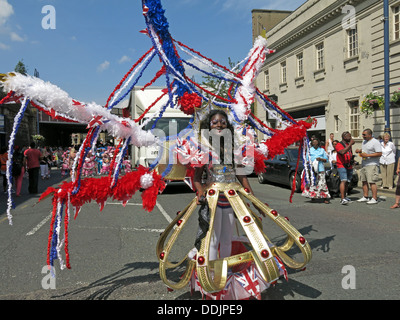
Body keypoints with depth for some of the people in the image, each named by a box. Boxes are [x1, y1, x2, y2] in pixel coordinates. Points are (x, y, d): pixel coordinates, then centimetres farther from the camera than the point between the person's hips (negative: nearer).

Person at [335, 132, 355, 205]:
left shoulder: (349, 145, 16)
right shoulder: (339, 145, -10)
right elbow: (343, 152, -29)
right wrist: (350, 144, -26)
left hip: (349, 166, 8)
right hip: (342, 166, -8)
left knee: (347, 182, 10)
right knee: (343, 181, -19)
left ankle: (344, 196, 22)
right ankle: (342, 199, -24)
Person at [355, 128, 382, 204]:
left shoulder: (375, 142, -11)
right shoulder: (364, 141, 16)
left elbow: (379, 153, -18)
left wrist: (367, 155, -20)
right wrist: (359, 150, 7)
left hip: (372, 165, -9)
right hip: (364, 164, 9)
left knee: (372, 182, -10)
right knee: (364, 181, 10)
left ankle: (374, 199, -6)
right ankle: (365, 197, 18)